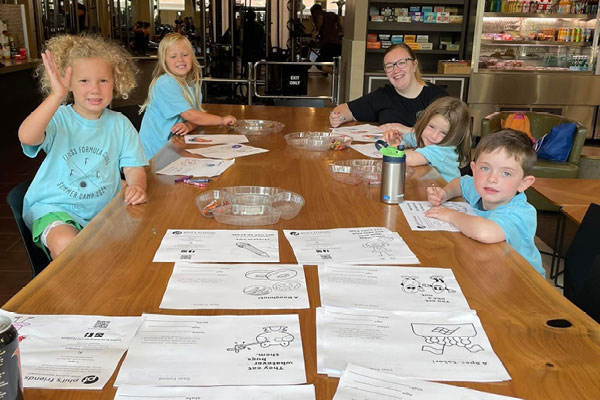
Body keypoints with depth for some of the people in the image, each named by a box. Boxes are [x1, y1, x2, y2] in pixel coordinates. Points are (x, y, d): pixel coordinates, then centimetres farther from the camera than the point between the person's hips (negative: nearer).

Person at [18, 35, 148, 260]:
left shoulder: (119, 124, 1)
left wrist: (137, 186, -26)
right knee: (65, 244, -32)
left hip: (105, 208, 3)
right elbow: (27, 137, -30)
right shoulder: (58, 118, -9)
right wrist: (57, 96, -40)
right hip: (54, 206, -3)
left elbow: (133, 166, -2)